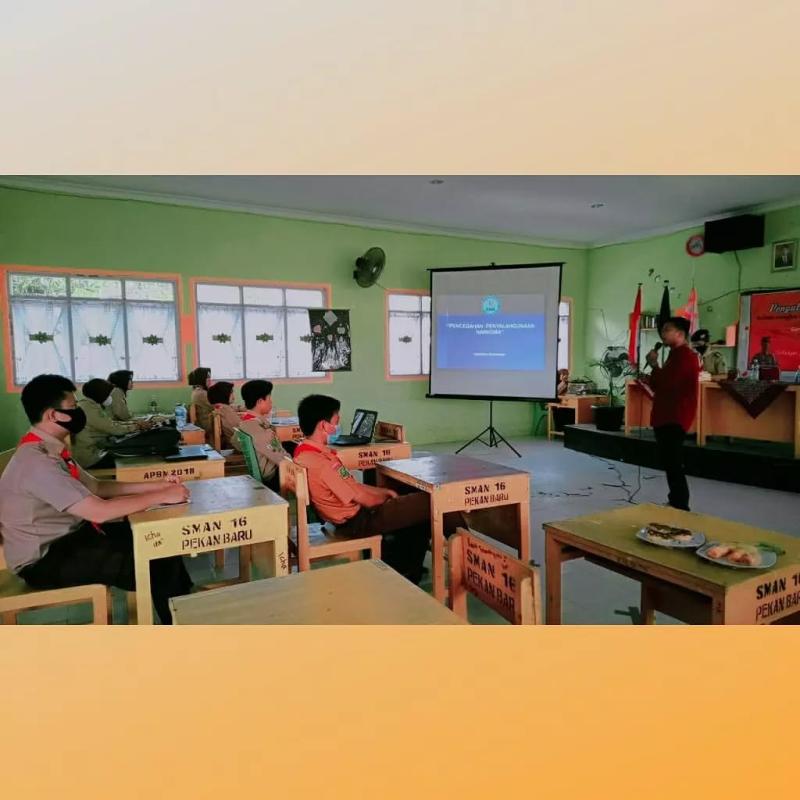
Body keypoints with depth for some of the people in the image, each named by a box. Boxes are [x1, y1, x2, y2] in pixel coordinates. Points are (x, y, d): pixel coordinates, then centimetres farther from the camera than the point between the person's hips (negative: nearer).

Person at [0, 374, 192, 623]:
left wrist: (155, 485, -1)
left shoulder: (50, 450, 3)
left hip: (67, 536, 9)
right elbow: (99, 511, -31)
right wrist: (160, 497, -23)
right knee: (157, 564, -15)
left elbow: (96, 487, 9)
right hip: (45, 559, -9)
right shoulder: (37, 461, -27)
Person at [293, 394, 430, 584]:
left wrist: (383, 491, 8)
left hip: (353, 513, 10)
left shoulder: (305, 452, 2)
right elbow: (362, 498, -20)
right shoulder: (319, 463, -29)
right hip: (357, 522, -10)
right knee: (427, 503, -4)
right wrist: (385, 496, 1)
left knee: (414, 504, 18)